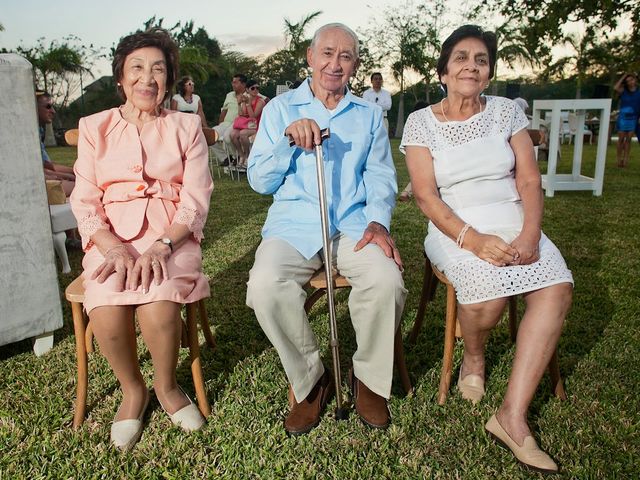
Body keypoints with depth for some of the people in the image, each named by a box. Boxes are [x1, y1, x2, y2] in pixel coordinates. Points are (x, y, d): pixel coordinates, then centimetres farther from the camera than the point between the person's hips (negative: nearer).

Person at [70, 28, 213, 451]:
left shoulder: (186, 127, 8)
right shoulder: (94, 127, 10)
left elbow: (195, 200, -1)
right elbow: (85, 202, 4)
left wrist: (161, 246, -18)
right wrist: (114, 249, -16)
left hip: (172, 236, -1)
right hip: (111, 238, 1)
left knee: (158, 309, -29)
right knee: (107, 314, -27)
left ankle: (167, 387, 4)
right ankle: (132, 389, 6)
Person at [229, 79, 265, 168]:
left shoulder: (260, 101, -4)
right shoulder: (245, 99, 12)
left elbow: (253, 116, -14)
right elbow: (241, 114, 6)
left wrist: (248, 103, -17)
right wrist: (240, 103, -4)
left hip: (255, 126, -5)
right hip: (244, 125, 5)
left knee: (243, 133, -34)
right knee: (233, 134, -25)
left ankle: (247, 157, -13)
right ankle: (241, 156, -7)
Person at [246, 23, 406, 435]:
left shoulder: (369, 115, 19)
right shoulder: (280, 109, 14)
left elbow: (381, 177, 11)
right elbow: (259, 181, 9)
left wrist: (378, 220, -10)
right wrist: (288, 138, -8)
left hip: (353, 224, 1)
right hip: (294, 224, 0)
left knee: (387, 281, -30)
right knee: (265, 286, -31)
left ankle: (370, 378, -1)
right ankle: (310, 381, -5)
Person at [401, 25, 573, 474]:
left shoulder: (507, 111, 9)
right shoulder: (421, 122, 1)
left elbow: (529, 181, 4)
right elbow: (426, 196, -7)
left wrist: (530, 235, -14)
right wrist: (473, 240, -20)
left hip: (514, 223, 3)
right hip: (456, 230, -3)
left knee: (557, 287, -25)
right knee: (489, 287, -33)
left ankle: (513, 416, -19)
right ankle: (474, 356, 4)